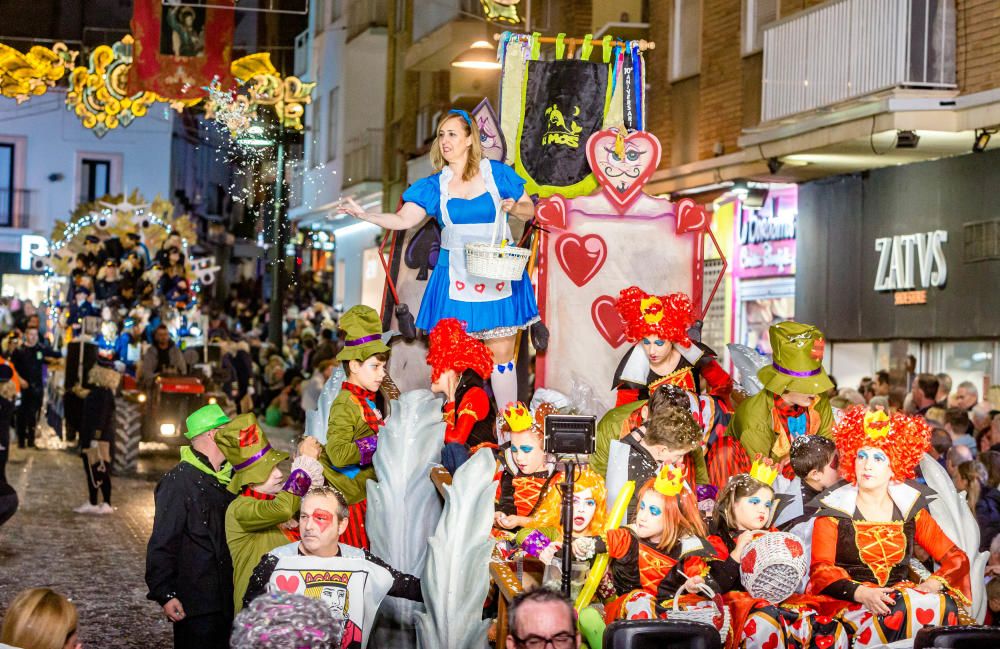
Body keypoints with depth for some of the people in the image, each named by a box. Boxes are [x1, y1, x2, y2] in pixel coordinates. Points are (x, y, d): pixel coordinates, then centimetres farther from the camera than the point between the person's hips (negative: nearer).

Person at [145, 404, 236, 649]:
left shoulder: (228, 479, 14)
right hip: (195, 605, -8)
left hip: (227, 600, 8)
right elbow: (162, 543, -15)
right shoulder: (180, 480, -12)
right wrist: (165, 594, -19)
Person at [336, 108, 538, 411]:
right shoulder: (435, 185, 4)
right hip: (455, 277, 2)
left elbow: (529, 209, 9)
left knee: (501, 354, 1)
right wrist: (365, 215, -17)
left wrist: (513, 207, -13)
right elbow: (404, 219, -3)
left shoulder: (496, 173, 0)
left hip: (498, 275, -2)